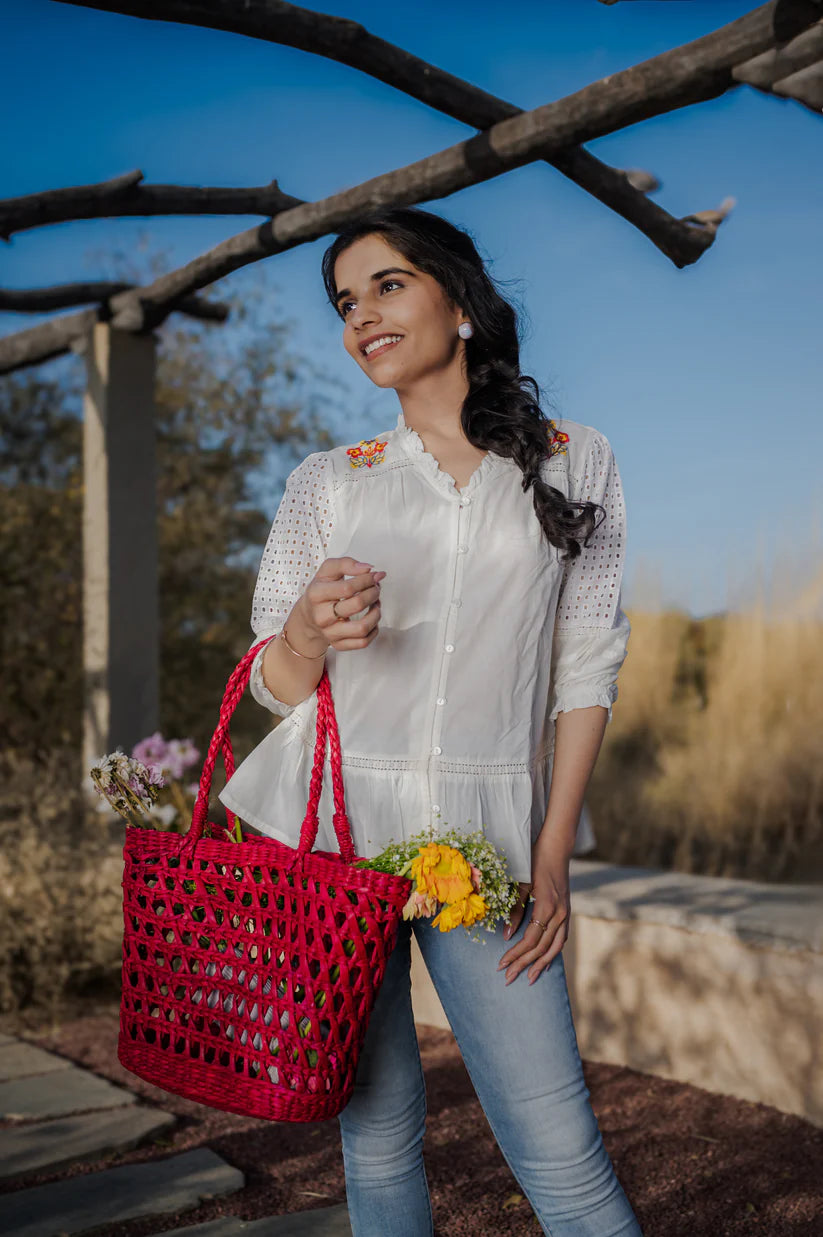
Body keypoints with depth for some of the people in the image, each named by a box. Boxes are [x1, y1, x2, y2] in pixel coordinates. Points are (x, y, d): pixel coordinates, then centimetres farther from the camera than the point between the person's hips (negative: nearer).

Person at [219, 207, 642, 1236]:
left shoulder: (574, 465, 7)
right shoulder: (326, 484, 9)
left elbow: (586, 669, 5)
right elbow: (276, 685, 7)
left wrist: (553, 854, -3)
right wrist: (305, 630, -17)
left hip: (484, 841, -1)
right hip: (328, 832, 2)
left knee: (560, 1152, -6)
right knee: (376, 1137, 6)